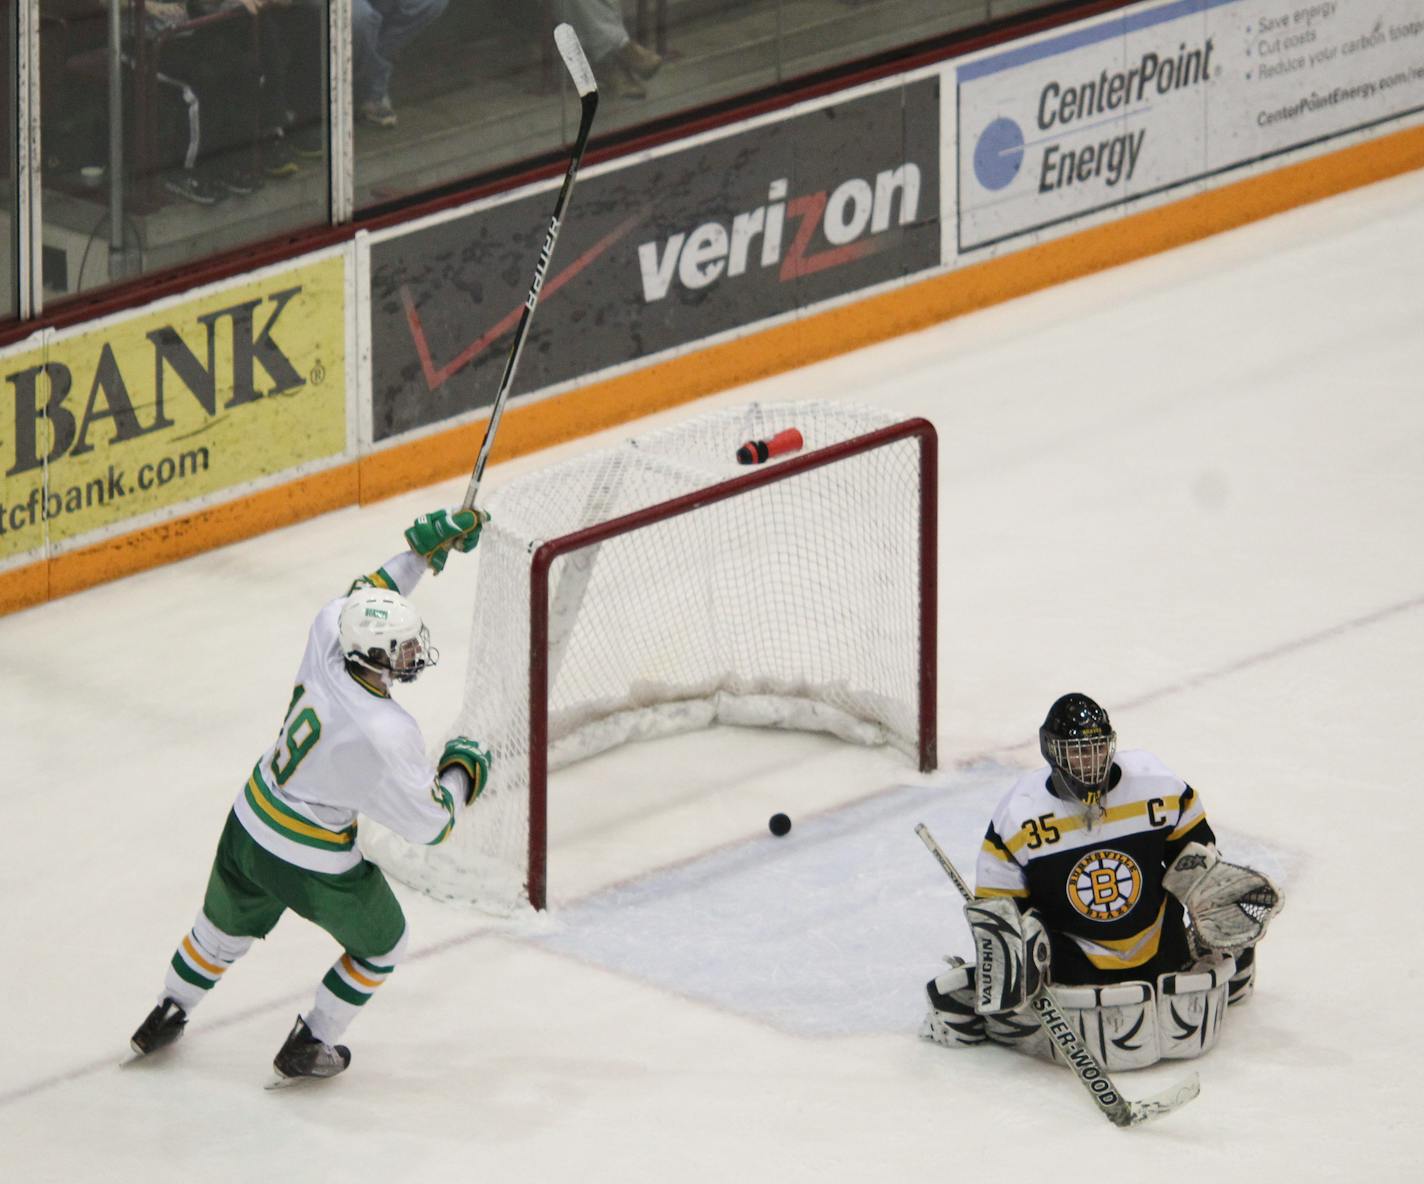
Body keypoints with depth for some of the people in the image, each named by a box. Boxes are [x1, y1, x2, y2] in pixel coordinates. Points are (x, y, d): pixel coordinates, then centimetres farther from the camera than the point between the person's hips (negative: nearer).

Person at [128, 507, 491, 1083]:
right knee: (381, 944, 23)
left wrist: (424, 550, 6)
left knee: (226, 926, 34)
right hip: (311, 865, -6)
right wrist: (461, 772, -4)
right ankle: (307, 1048, 37)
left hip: (248, 826, 6)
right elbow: (430, 824, -22)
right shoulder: (385, 737, -35)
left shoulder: (327, 638, -19)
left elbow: (358, 600, 7)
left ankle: (165, 1017, 54)